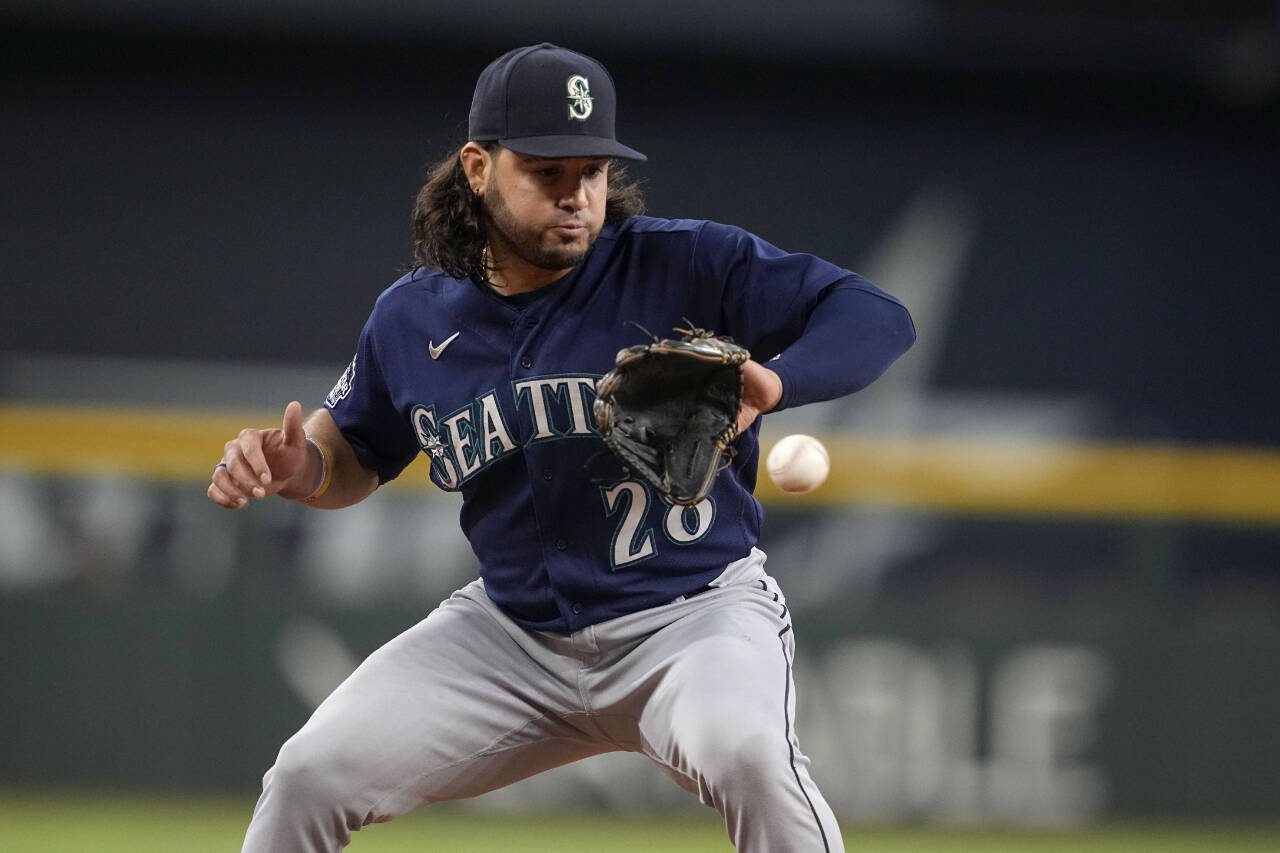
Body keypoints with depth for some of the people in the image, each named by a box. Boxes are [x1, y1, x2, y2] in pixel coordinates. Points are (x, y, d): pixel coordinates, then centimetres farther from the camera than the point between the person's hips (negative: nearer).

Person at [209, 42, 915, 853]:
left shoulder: (688, 264, -13)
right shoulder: (414, 320, 0)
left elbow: (878, 319, -19)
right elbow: (356, 452, 17)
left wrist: (770, 382, -39)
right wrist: (298, 466, -7)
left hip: (695, 611, -4)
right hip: (513, 630, 4)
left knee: (747, 754, -36)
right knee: (312, 776, -6)